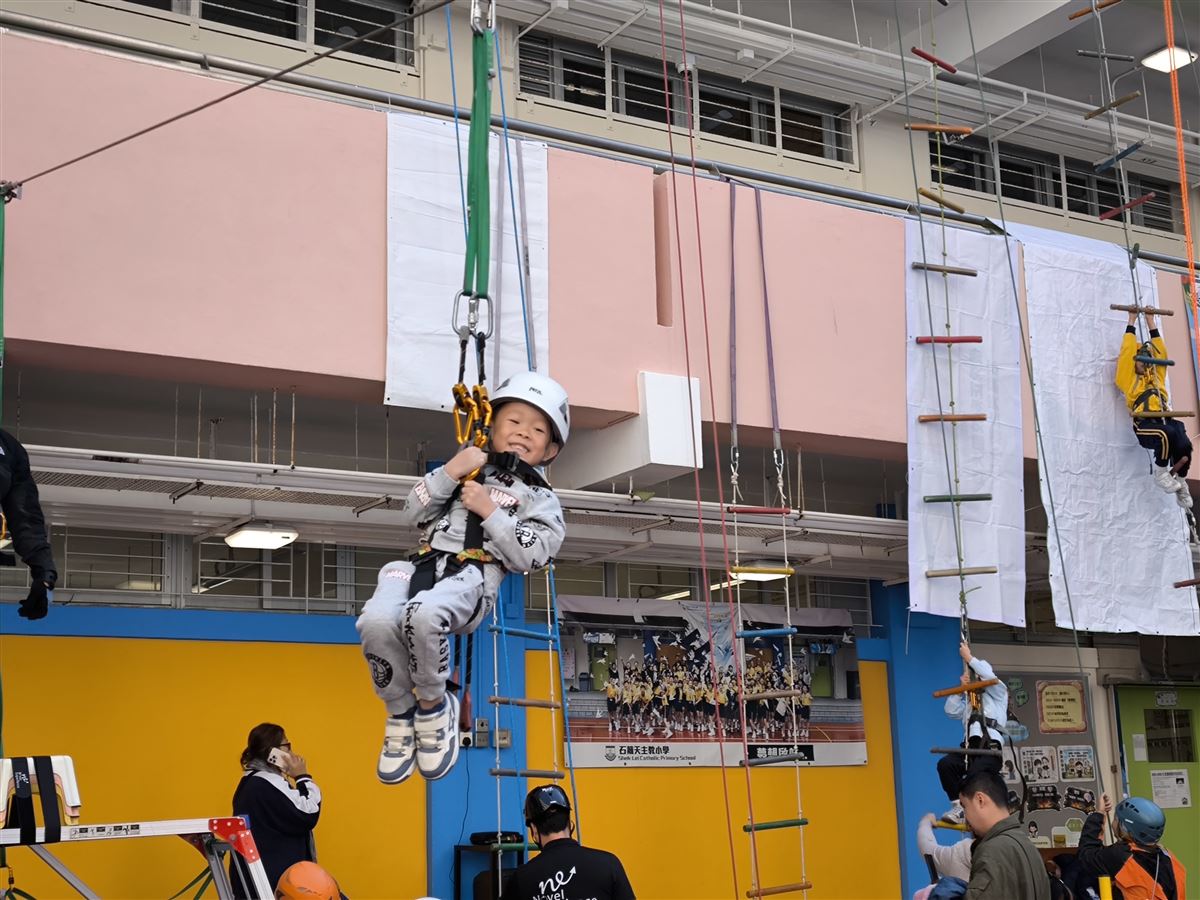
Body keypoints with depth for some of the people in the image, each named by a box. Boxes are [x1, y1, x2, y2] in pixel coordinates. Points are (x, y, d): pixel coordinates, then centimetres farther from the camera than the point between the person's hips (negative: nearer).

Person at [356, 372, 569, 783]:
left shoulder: (539, 499, 18)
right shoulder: (466, 470, 29)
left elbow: (531, 556, 1)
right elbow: (412, 513, 19)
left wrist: (489, 511, -2)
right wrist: (449, 473, 7)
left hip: (475, 575, -3)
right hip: (426, 564, 4)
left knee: (422, 615, -40)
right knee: (376, 621, -32)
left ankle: (433, 704, -10)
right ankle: (401, 712, -5)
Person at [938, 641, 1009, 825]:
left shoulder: (999, 692, 23)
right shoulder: (968, 702, 36)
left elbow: (989, 675, 4)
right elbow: (951, 711, 20)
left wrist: (969, 658, 10)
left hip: (990, 745, -5)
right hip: (970, 746, 5)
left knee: (976, 774, -32)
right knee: (945, 764, -26)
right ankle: (959, 807, -24)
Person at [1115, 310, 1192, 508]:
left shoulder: (1156, 375, 31)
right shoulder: (1128, 378, 16)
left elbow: (1160, 352, 29)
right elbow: (1127, 350, 11)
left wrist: (1151, 323, 32)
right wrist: (1131, 322, 18)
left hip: (1165, 420, 5)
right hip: (1145, 425, -5)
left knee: (1184, 445, -23)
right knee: (1167, 434, -37)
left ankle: (1179, 482, 4)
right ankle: (1160, 474, -16)